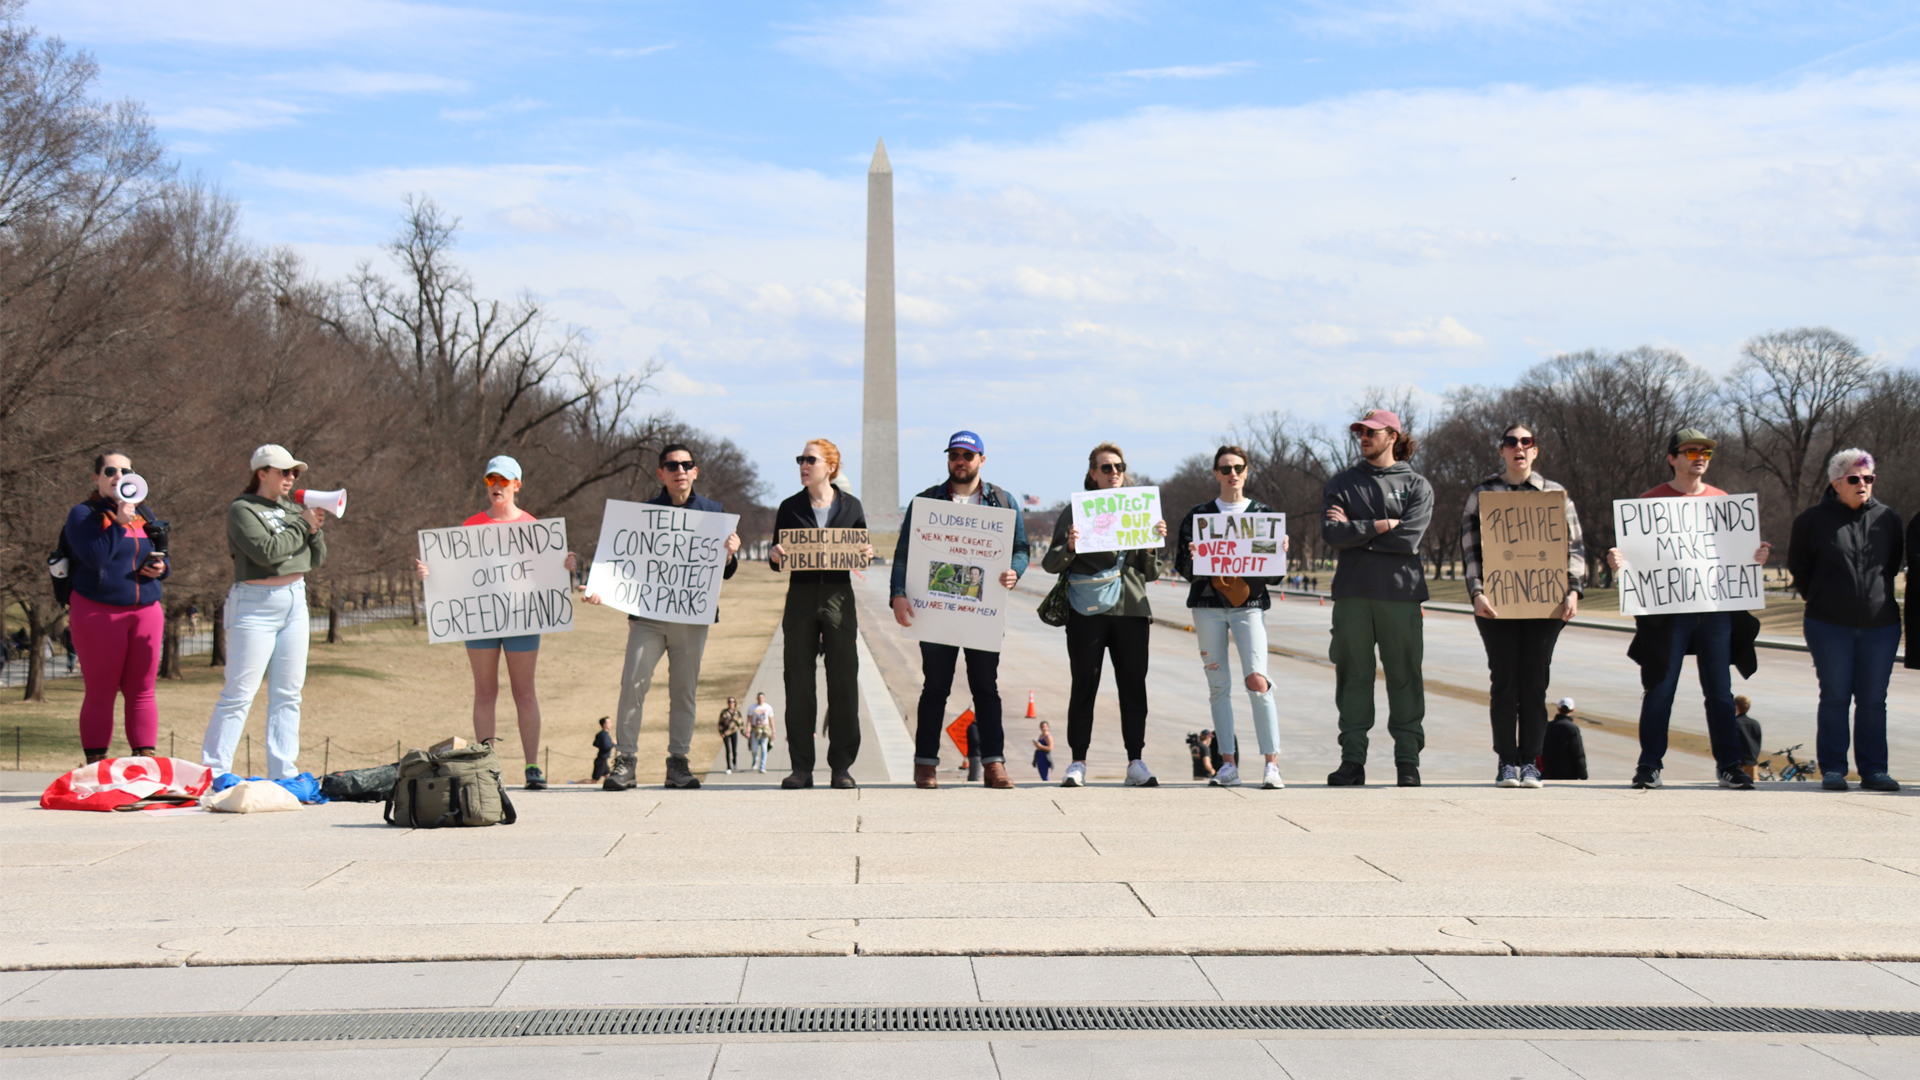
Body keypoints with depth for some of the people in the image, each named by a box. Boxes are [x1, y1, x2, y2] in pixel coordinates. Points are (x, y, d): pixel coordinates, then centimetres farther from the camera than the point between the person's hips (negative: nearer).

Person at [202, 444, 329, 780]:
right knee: (239, 694, -6)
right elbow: (267, 552, -21)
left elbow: (317, 560, 13)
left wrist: (315, 530, -5)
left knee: (288, 694, 7)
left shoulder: (292, 509, 13)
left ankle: (283, 774, 12)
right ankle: (213, 774, -2)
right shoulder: (242, 509, -7)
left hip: (295, 602, 7)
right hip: (255, 605, -7)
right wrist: (303, 525, -12)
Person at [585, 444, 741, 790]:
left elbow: (724, 573, 12)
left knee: (684, 690, 5)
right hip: (647, 615, -1)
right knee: (633, 685, -10)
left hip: (693, 615, 1)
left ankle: (678, 763, 12)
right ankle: (625, 761, -4)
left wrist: (729, 555, -11)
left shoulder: (714, 512, 11)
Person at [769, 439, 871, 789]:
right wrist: (775, 555, -12)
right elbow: (777, 561, 10)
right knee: (798, 683, -1)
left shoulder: (851, 506, 8)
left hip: (839, 596, -1)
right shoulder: (790, 508, 9)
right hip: (801, 596, 1)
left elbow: (860, 556, 12)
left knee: (843, 682, -3)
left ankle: (841, 766, 3)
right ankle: (801, 767, 4)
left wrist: (867, 553, -10)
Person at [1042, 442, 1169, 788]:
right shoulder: (1077, 511, 7)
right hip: (1087, 610, -3)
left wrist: (1153, 545, -2)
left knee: (1134, 687, 0)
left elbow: (1150, 574, 17)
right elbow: (1051, 564, 3)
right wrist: (1069, 547, -17)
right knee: (1084, 686, -2)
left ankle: (1136, 763, 4)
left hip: (1131, 608, 3)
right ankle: (1077, 763, 2)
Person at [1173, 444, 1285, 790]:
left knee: (1257, 680, -15)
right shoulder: (1198, 515, 9)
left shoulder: (1264, 514, 9)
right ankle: (1228, 764, 8)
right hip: (1208, 605, 1)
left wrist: (1281, 553, -11)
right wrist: (1193, 557, -15)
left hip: (1249, 605, -1)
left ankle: (1272, 763, -13)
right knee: (1218, 685, 2)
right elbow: (1183, 567, 6)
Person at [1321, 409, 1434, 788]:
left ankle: (1408, 760, 5)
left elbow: (1409, 539, -9)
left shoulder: (1417, 485, 7)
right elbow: (1331, 533, -3)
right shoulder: (1342, 483, 13)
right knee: (1353, 677, 1)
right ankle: (1352, 760, 4)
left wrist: (1355, 531, -6)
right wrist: (1381, 525, -9)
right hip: (1352, 592, 2)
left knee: (1404, 678, -1)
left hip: (1401, 592, -2)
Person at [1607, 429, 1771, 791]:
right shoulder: (1651, 501, 5)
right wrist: (1617, 560, -17)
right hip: (1666, 610, -2)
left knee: (1720, 691, 4)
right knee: (1659, 689, 0)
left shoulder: (1722, 501, 14)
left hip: (1716, 608, 2)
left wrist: (1757, 556, -3)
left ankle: (1729, 764, 10)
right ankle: (1650, 765, 8)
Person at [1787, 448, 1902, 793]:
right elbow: (1797, 565, 10)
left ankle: (1873, 770, 10)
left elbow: (1895, 562, 19)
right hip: (1830, 624, -2)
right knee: (1835, 697, 1)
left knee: (1874, 700, 4)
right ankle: (1832, 769, 7)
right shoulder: (1813, 519, -1)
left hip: (1880, 623, 2)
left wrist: (1877, 592, 13)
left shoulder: (1887, 518, 5)